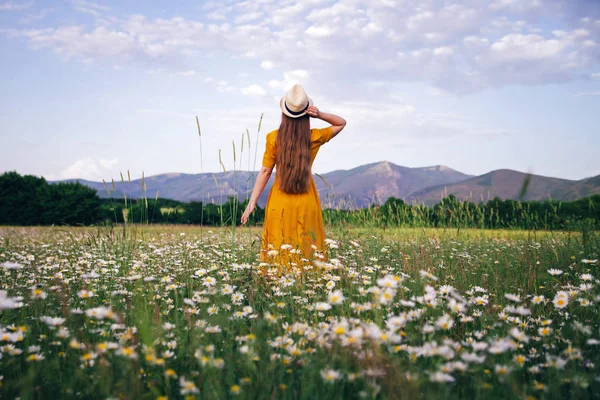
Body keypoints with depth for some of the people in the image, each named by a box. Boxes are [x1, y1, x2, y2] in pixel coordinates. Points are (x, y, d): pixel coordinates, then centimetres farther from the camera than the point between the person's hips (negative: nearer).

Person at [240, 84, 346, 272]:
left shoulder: (273, 138, -8)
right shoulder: (314, 137, -4)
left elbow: (265, 171, -8)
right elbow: (341, 123, 12)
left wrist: (252, 202, -3)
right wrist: (320, 114, -6)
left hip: (280, 201, -1)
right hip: (307, 202, 1)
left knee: (279, 250, 5)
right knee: (307, 248, 8)